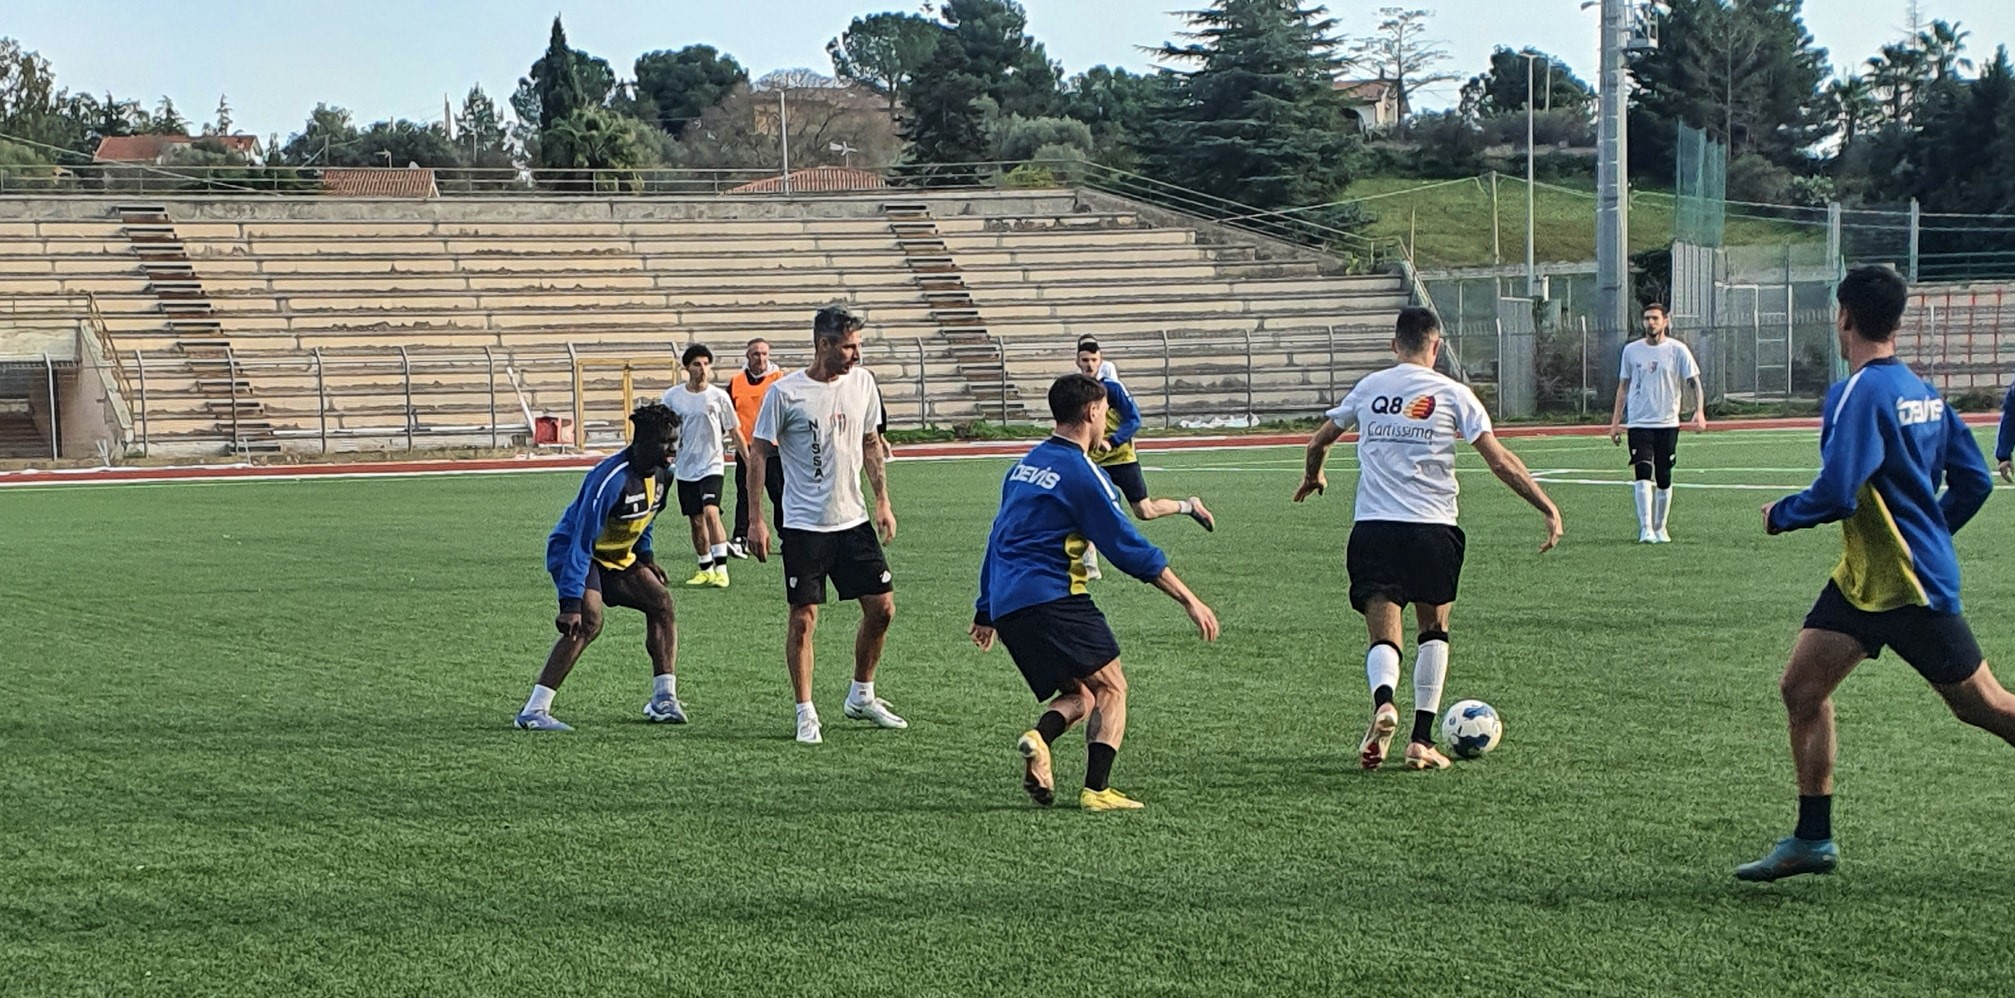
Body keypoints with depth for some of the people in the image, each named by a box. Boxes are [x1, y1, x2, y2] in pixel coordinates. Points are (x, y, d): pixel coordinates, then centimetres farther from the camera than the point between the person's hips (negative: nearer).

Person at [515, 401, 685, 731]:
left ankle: (664, 700, 4)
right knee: (588, 620, -27)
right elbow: (581, 542, -34)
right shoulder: (611, 479, -32)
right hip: (571, 551, -9)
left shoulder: (661, 473, -5)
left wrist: (644, 555, 11)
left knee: (661, 601, -1)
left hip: (617, 555, 9)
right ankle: (534, 712, -26)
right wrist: (570, 601, -38)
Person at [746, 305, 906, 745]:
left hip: (853, 520, 5)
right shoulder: (785, 393, -11)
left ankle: (861, 696, 25)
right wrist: (755, 521, -8)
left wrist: (882, 501, 12)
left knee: (881, 608, 6)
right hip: (804, 526, -5)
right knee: (804, 618, -5)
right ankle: (806, 714, 7)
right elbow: (759, 453, -5)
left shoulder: (862, 382, 3)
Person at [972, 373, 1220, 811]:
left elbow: (998, 539, 25)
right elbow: (1129, 548, -9)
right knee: (1111, 687, 2)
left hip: (1006, 606, 8)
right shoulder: (1081, 473, -7)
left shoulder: (1025, 465, 18)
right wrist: (1190, 600, -5)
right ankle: (1097, 790, -12)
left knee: (1079, 694, 16)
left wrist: (985, 613, 32)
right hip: (1052, 599, -8)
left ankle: (1039, 738, -14)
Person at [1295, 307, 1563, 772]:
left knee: (1384, 638, 2)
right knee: (1434, 630, 18)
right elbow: (1500, 461, -4)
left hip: (1372, 528, 1)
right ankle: (1422, 739, 10)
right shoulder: (1452, 393, 1)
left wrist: (1312, 478, 45)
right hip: (1432, 528, -1)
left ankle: (1383, 701, -31)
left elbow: (1319, 441, 24)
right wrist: (1549, 509, 1)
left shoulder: (1369, 387, 10)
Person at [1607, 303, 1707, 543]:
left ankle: (1660, 528, 20)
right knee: (1643, 474, -15)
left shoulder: (1677, 350, 0)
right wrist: (1615, 422, 11)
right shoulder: (1631, 350, 7)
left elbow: (1694, 381, -2)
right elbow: (1623, 386, 15)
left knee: (1664, 479, 6)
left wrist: (1699, 411, -18)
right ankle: (1645, 529, -20)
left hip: (1667, 423, 0)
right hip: (1638, 423, 0)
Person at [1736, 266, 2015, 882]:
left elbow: (1835, 495, -25)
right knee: (1802, 687, 5)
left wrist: (1779, 516, -7)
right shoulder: (1922, 391, 9)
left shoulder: (1859, 394, -19)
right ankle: (1813, 841, 7)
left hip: (1910, 587, -9)